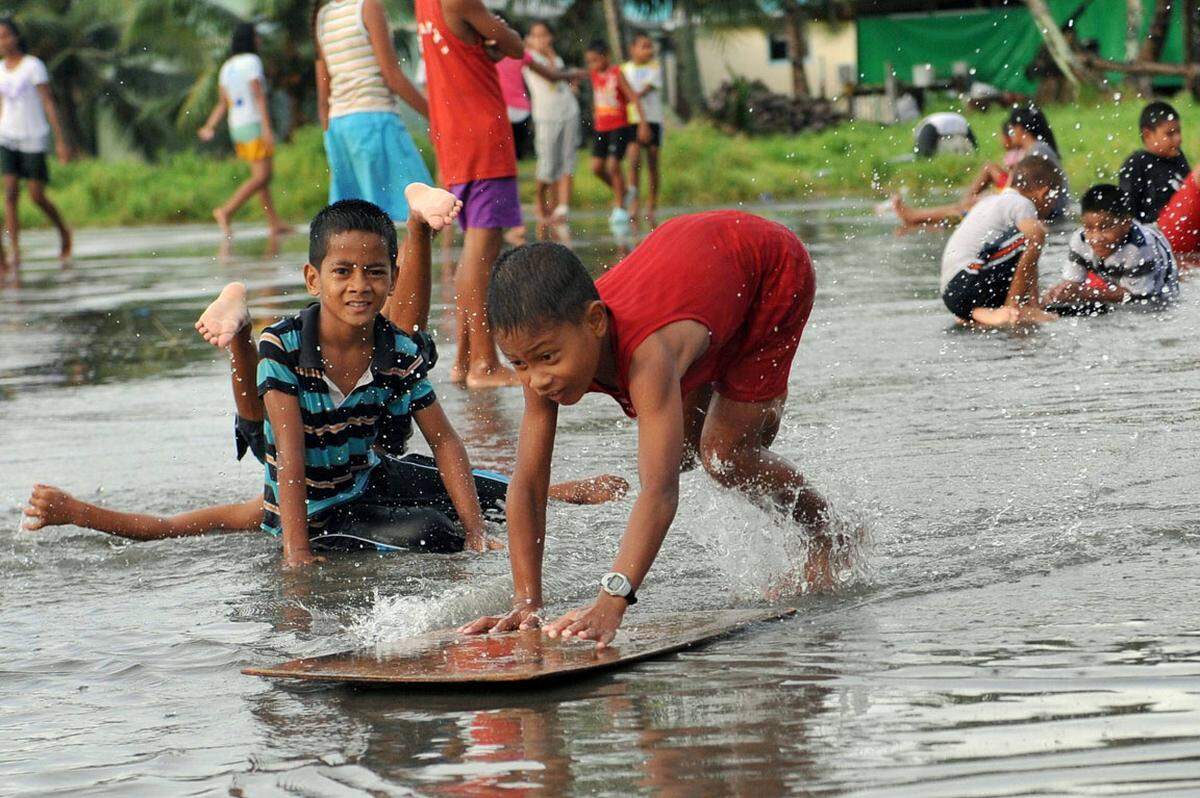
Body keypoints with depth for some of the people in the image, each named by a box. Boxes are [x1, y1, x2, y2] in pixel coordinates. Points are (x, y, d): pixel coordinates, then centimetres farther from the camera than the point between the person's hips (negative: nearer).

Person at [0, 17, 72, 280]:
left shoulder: (34, 65, -8)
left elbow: (49, 103, -9)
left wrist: (61, 140, -12)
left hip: (33, 139, -4)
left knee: (37, 196, -2)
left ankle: (63, 230, 26)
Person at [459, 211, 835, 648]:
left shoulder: (646, 352, -48)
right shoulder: (547, 348, -29)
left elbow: (660, 492, -57)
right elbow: (526, 488, -27)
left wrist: (611, 602, -67)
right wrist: (526, 603, -36)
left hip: (773, 264, -6)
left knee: (724, 452, -11)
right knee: (680, 447, 15)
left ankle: (830, 534, 16)